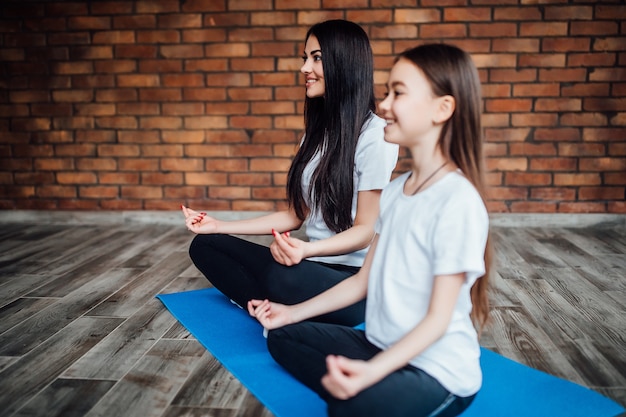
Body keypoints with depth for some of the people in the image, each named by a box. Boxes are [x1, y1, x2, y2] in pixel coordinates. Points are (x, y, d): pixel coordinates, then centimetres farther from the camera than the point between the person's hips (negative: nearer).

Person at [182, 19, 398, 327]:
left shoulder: (375, 134, -11)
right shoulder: (315, 132, 14)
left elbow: (366, 230, -12)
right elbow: (296, 215, 14)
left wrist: (307, 250, -31)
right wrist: (220, 226, 11)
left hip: (355, 277, -8)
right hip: (312, 266, 8)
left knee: (281, 277, -38)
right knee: (205, 245, 0)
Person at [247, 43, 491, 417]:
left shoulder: (458, 202, -22)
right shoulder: (394, 191, 4)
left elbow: (438, 319, -20)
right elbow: (364, 280, 9)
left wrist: (371, 371, -32)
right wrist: (294, 312, 10)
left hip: (438, 371, -8)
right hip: (380, 345, 8)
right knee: (283, 337, 11)